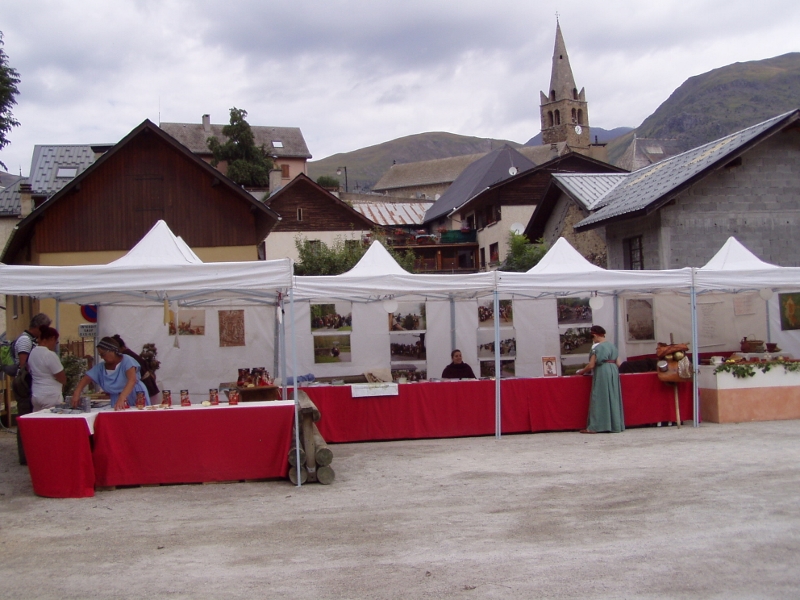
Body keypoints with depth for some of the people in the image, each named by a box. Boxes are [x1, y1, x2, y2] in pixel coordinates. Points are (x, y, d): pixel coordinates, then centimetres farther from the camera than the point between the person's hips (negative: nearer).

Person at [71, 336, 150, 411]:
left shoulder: (126, 361, -15)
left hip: (137, 398, -4)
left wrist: (122, 398, -43)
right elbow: (86, 378, -6)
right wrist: (77, 393, -26)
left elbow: (132, 380, -29)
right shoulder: (100, 368, 2)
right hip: (117, 401, 4)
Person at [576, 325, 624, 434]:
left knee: (599, 399, -5)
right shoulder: (612, 346, 13)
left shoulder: (597, 348, -10)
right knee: (613, 398, 10)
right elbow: (618, 364, 12)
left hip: (601, 374, -7)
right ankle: (615, 425, 13)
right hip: (613, 372, 7)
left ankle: (594, 427, -5)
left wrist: (581, 371, 5)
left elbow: (591, 365, -11)